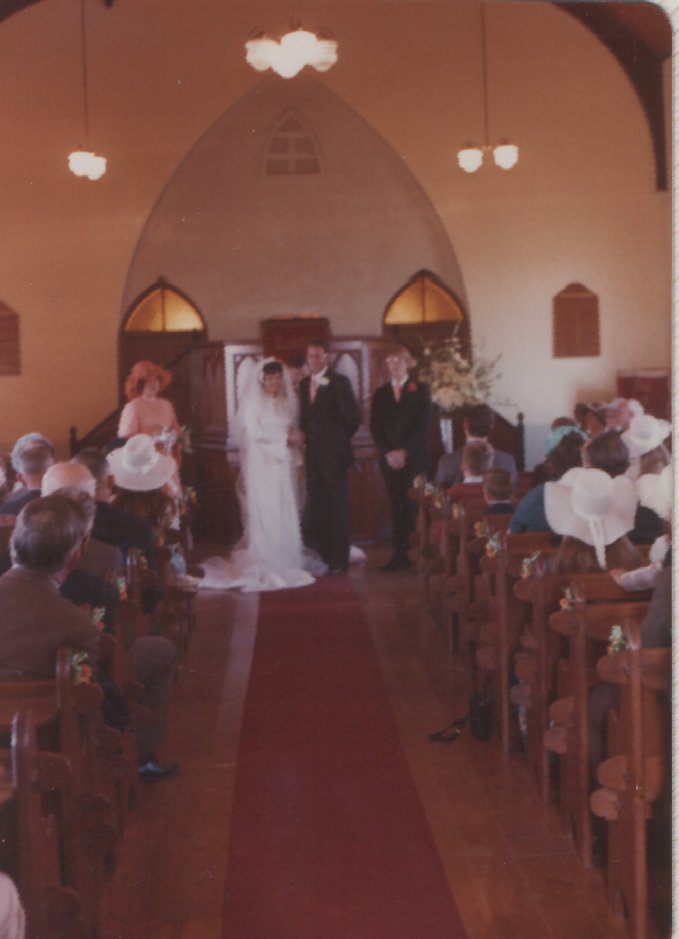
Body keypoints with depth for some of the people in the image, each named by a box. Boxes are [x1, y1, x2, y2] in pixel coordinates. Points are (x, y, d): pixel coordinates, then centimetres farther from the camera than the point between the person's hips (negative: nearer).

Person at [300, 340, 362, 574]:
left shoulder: (339, 382, -7)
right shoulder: (304, 384, 12)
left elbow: (353, 417, -8)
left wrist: (339, 439, 3)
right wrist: (304, 433, 6)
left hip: (333, 453, -6)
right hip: (313, 453, 6)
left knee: (336, 506, 0)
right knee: (315, 507, 6)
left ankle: (339, 559, 8)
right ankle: (321, 556, 14)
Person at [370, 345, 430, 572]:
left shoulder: (420, 389, 4)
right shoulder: (380, 393, 14)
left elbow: (423, 425, -4)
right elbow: (375, 428, 8)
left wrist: (404, 451, -11)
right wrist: (388, 452, -6)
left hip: (414, 457, -3)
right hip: (389, 458, 3)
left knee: (414, 506, -8)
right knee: (396, 506, 1)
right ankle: (399, 555, 3)